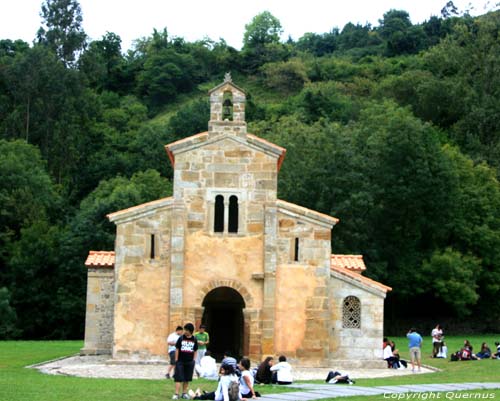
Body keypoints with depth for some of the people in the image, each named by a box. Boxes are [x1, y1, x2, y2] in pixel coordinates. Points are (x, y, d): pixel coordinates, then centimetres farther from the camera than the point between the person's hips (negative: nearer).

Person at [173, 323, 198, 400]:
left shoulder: (194, 339, 2)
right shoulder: (181, 338, -3)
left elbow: (195, 351, 11)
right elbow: (177, 349, 0)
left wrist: (193, 360, 5)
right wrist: (176, 360, -2)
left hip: (189, 362, 2)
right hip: (180, 361, -2)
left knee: (187, 379, 9)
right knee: (179, 378, -6)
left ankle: (184, 393, 20)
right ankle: (176, 394, -6)